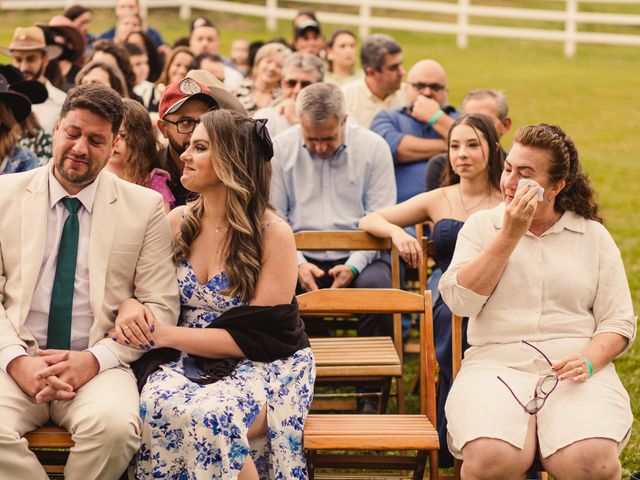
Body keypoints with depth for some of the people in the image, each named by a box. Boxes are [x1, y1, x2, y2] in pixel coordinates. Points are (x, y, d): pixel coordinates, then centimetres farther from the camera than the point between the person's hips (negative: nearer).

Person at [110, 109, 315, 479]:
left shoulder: (273, 233, -9)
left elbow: (255, 337, -12)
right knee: (155, 406, -31)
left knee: (212, 415, -37)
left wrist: (165, 335, -19)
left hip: (264, 366, -4)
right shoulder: (178, 222, 5)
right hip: (191, 362, 4)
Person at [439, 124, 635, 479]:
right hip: (496, 363, 0)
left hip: (575, 370, 0)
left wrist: (589, 361, -12)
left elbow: (619, 322, 8)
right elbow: (460, 301, -3)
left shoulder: (594, 236, 12)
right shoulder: (482, 226, 12)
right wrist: (510, 236, -5)